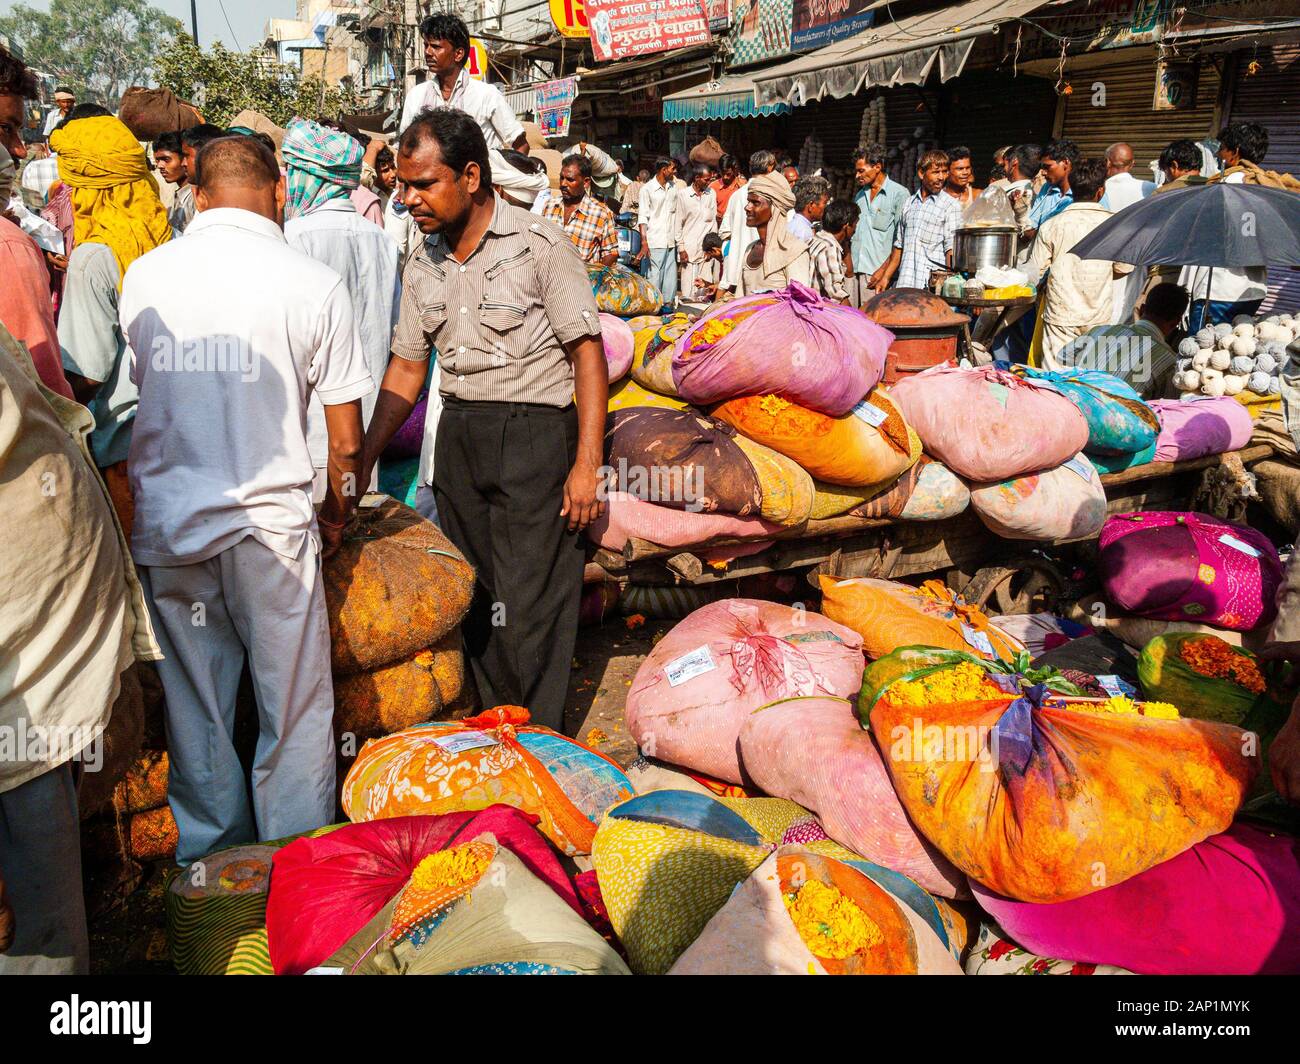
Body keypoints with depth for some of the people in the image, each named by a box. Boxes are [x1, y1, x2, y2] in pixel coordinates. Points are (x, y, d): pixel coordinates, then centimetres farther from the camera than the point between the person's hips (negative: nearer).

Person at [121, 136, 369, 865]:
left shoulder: (143, 276, 3)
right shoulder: (314, 283, -7)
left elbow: (137, 391, 15)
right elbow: (346, 438, -4)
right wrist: (339, 515, 13)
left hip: (165, 523, 4)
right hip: (270, 523, -3)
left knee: (195, 707, 16)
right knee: (295, 708, 10)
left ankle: (209, 859, 33)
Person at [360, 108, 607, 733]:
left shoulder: (538, 244, -8)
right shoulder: (424, 266, 11)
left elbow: (588, 352, -10)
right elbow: (405, 372, 15)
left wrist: (586, 465, -15)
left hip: (534, 430, -6)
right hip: (458, 433, 6)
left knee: (529, 606, -5)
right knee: (475, 600, 11)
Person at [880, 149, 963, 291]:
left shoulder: (951, 205, 2)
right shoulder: (909, 203, 17)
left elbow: (951, 250, -5)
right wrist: (886, 278, 17)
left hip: (933, 284, -4)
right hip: (904, 284, 4)